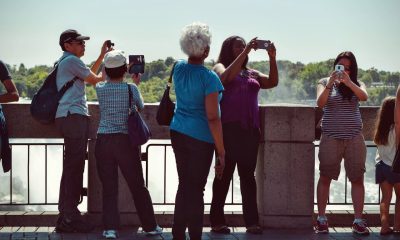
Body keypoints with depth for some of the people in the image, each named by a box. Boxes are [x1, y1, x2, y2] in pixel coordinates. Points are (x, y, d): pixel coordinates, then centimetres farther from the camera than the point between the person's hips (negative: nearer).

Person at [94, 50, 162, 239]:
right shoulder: (131, 88, -5)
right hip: (125, 140, -1)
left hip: (103, 140, 1)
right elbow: (141, 107, 14)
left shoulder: (100, 88, 1)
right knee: (138, 186, 10)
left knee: (109, 187, 6)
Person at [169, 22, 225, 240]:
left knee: (184, 185, 15)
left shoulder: (179, 68, 3)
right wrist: (221, 152, -13)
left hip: (178, 132, 6)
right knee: (196, 189, 0)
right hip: (201, 138, -6)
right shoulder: (209, 78, -16)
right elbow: (213, 118, -18)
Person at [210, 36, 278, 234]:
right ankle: (217, 221, 5)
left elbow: (273, 82, 6)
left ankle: (252, 222, 4)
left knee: (248, 175, 4)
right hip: (228, 128, -4)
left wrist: (272, 58, -5)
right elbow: (228, 76, -17)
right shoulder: (220, 67, 6)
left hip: (250, 129, 5)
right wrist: (245, 52, -17)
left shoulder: (252, 73, 19)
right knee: (225, 174, -1)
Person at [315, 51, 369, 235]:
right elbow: (320, 103, -11)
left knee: (357, 178, 0)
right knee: (325, 177, 1)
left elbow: (364, 97, -13)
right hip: (330, 137, -1)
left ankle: (358, 220, 4)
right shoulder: (325, 83, 6)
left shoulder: (356, 84, 8)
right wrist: (330, 84, -24)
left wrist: (348, 82, -26)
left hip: (354, 137, 1)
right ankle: (321, 218, 7)